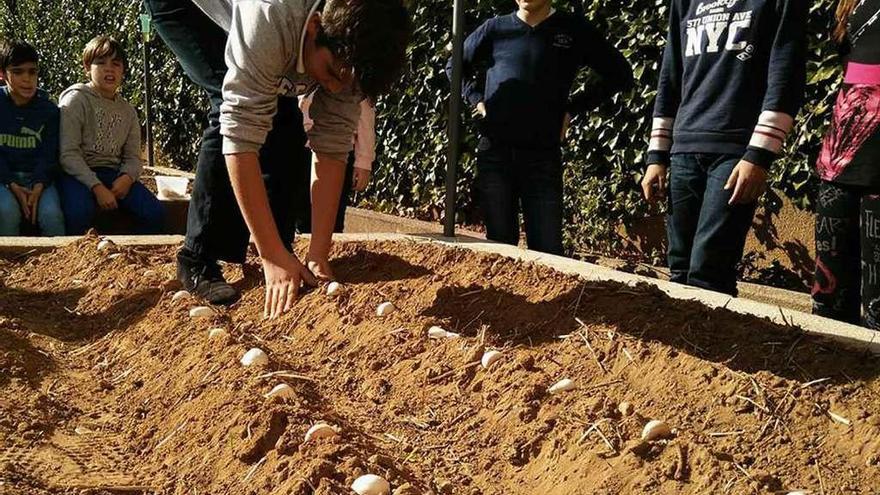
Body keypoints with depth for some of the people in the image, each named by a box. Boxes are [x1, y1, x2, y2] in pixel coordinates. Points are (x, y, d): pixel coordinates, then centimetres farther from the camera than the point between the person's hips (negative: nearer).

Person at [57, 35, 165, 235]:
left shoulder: (128, 111, 15)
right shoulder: (76, 99, -3)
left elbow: (133, 157, 13)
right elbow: (68, 153, -11)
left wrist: (127, 178, -12)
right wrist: (97, 187, -21)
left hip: (113, 174, 5)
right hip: (78, 173, -5)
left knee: (155, 213, -16)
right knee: (80, 211, -37)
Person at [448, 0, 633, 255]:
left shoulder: (574, 29, 4)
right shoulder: (495, 29, 8)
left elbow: (620, 75, 10)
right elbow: (454, 66, 23)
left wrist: (572, 108, 4)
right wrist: (477, 99, 7)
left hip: (543, 156, -1)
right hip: (494, 153, 1)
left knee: (548, 248, -3)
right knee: (499, 243, 5)